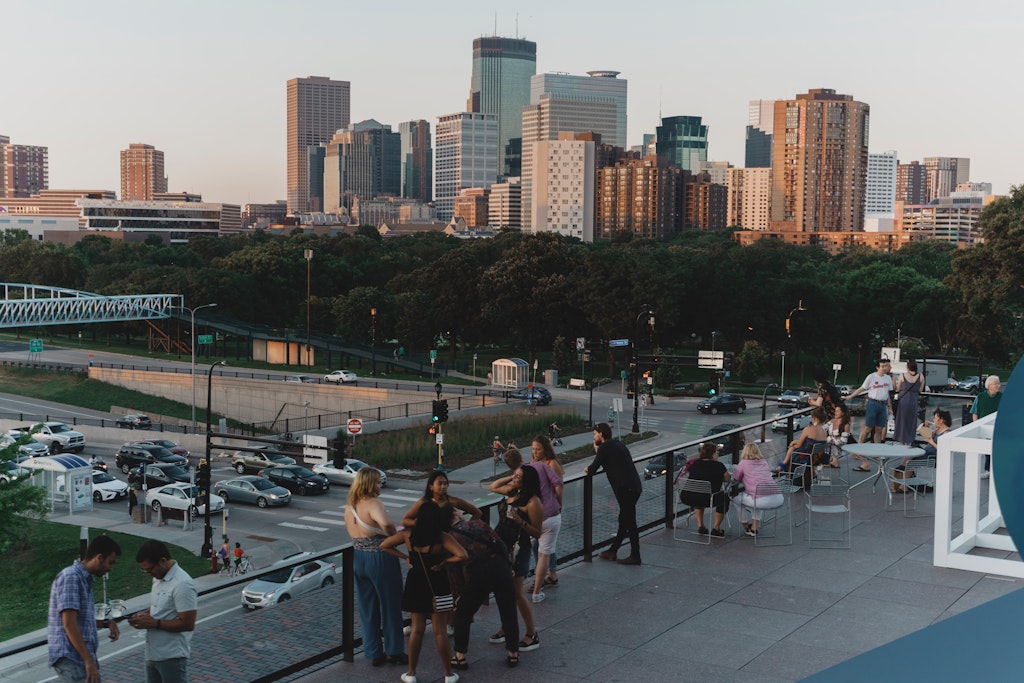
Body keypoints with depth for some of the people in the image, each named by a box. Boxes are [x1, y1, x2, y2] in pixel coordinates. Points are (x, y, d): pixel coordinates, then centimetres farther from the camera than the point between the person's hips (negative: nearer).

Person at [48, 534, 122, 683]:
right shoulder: (70, 577, -13)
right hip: (71, 659, -10)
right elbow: (69, 624, -19)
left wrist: (106, 623, 9)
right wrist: (89, 661, -21)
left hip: (80, 658, 10)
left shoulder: (85, 579, 17)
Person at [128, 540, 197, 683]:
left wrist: (154, 623, -21)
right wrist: (145, 614, 3)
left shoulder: (182, 584, -22)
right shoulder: (159, 578, 8)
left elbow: (187, 624, -23)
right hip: (153, 654, 9)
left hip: (172, 656, -9)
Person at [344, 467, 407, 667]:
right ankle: (394, 651, 18)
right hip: (380, 559, -7)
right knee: (390, 605, 9)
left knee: (367, 608, 15)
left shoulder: (349, 507, 7)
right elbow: (386, 523, -38)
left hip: (358, 559, 7)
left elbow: (353, 534, 12)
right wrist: (396, 535, -18)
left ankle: (373, 653, 22)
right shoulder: (372, 503, -19)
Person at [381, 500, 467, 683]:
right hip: (437, 586, -3)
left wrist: (405, 557, 1)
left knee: (417, 629, 13)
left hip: (415, 585, 3)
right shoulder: (442, 538, -17)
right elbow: (462, 556, -27)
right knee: (440, 632, 5)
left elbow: (384, 545, 0)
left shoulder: (408, 535, -7)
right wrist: (443, 562, -14)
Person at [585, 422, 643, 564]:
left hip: (626, 489, -9)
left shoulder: (605, 447, -9)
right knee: (624, 521, 15)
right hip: (634, 487, 9)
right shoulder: (617, 443, 18)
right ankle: (612, 551, 26)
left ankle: (635, 556, 3)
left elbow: (592, 471, -8)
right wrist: (598, 450, 21)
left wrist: (587, 470, 15)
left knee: (629, 522, -3)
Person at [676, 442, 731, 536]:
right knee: (725, 498, 25)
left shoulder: (695, 464, 12)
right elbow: (727, 479, 11)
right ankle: (716, 528, 24)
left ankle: (700, 525, 34)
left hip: (686, 499, 4)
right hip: (707, 500, -4)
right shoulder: (718, 466, -2)